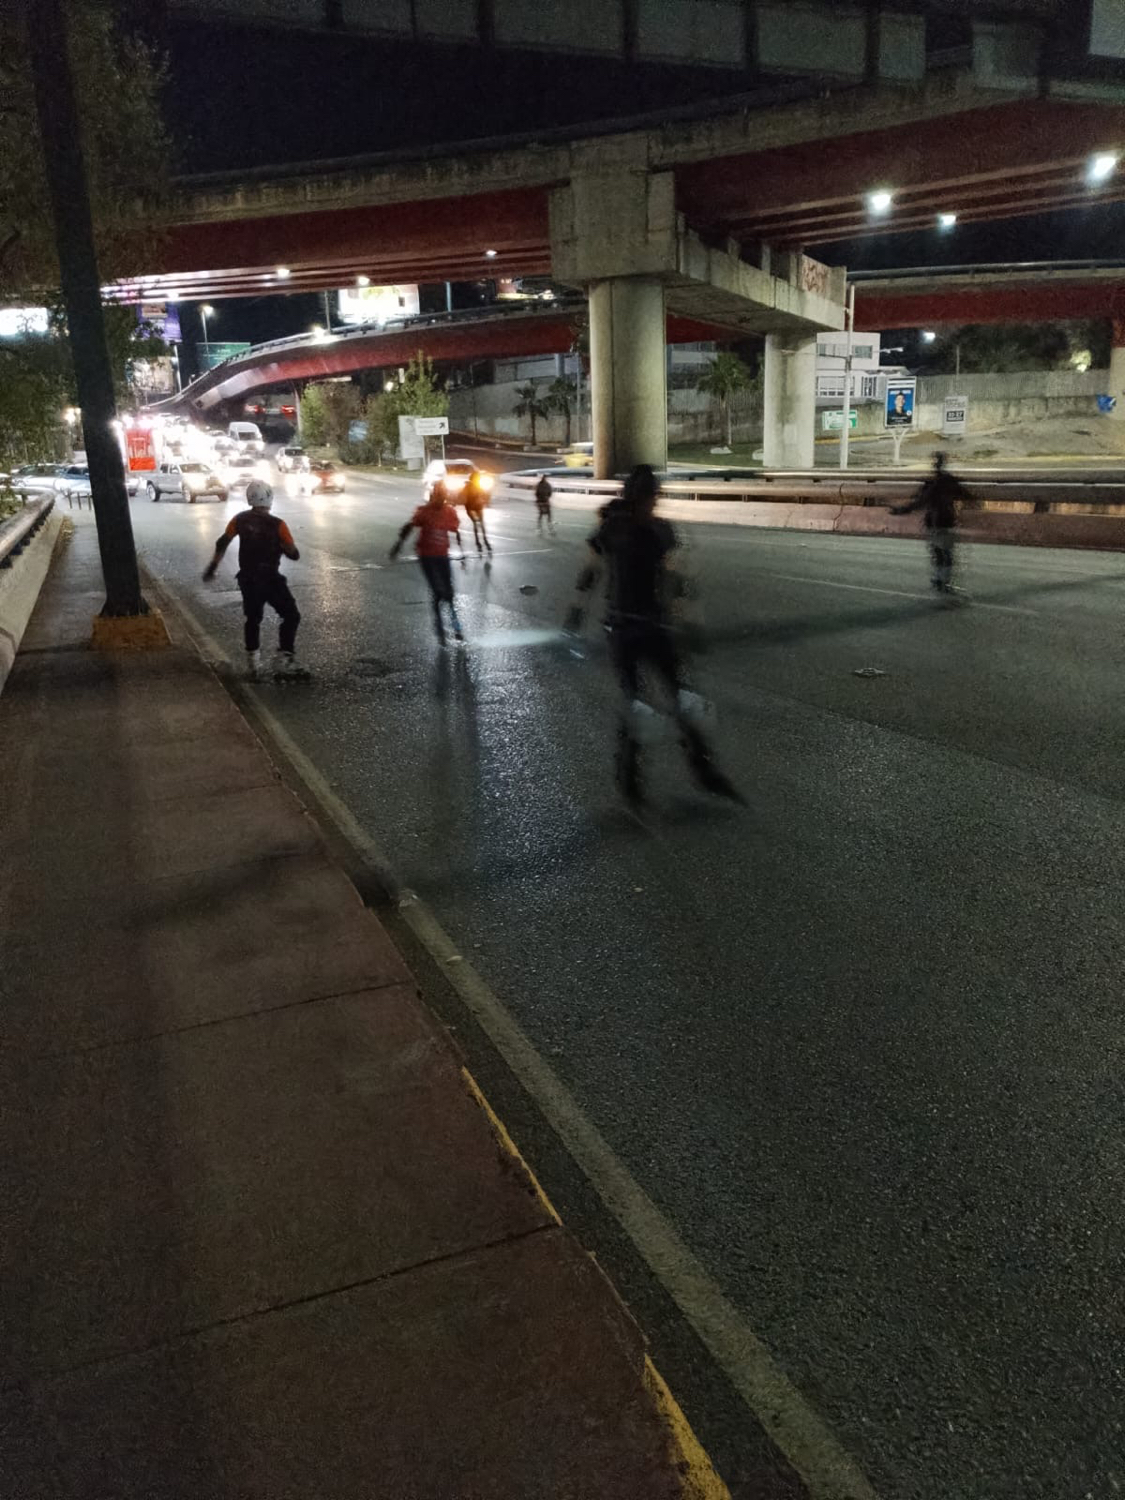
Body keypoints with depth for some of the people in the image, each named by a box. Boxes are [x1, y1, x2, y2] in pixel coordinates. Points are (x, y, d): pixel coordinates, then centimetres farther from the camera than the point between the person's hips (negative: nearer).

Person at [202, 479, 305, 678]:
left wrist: (212, 566, 12)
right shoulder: (277, 524, -13)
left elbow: (222, 543, 1)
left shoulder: (240, 519, -1)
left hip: (247, 578, 5)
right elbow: (293, 554, -10)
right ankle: (283, 662, -4)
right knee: (291, 616, 4)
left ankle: (253, 663, 23)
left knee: (253, 619, 19)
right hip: (270, 578, -5)